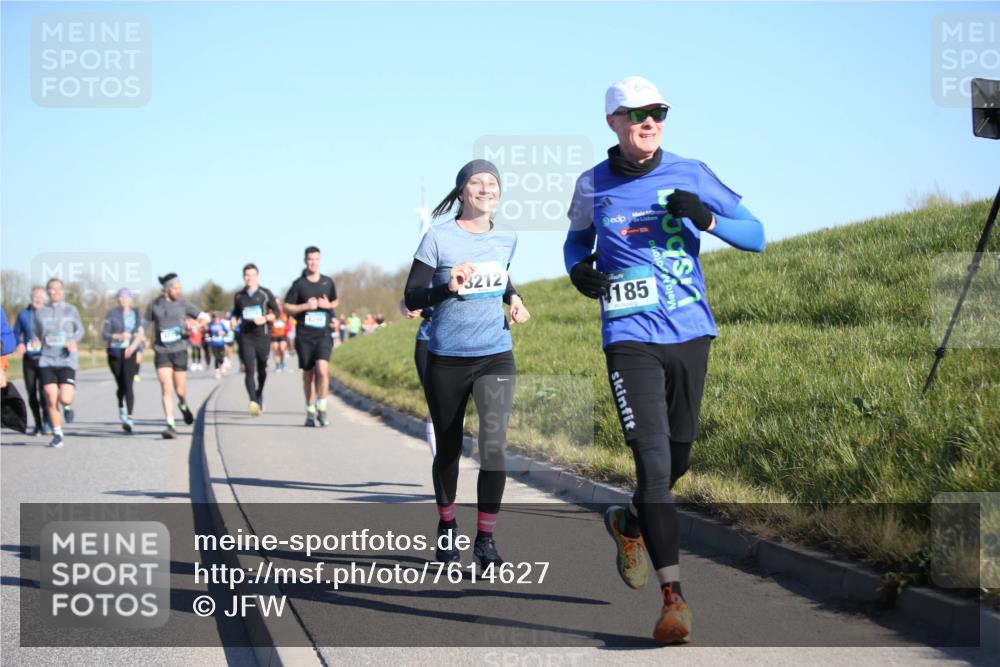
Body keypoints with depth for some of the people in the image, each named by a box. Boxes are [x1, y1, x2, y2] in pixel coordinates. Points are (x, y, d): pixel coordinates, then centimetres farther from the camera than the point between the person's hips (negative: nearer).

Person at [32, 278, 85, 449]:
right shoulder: (40, 312, 7)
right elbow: (34, 333, 19)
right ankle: (57, 435, 10)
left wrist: (73, 340, -5)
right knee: (51, 400, -4)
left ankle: (68, 407, 24)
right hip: (47, 360, 1)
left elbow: (79, 329, 12)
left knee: (65, 399, -14)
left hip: (67, 360, -1)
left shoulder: (71, 310, 4)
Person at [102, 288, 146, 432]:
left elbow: (141, 334, -2)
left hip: (130, 352, -1)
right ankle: (121, 407, 42)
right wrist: (119, 336, -19)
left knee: (128, 384, -15)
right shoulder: (112, 314, 3)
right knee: (121, 385, 11)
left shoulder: (137, 315, 8)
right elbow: (104, 334, -2)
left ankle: (129, 418, -22)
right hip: (115, 352, 1)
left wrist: (133, 346, -19)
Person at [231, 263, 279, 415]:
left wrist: (265, 318, -12)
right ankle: (253, 402, -23)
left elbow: (276, 311, 5)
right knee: (249, 370, -14)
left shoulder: (265, 293, 3)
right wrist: (234, 321, 1)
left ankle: (259, 393, 39)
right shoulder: (239, 296, 9)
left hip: (262, 336, 0)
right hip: (245, 336, 0)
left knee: (262, 369, 11)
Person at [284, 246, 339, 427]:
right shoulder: (299, 284, 0)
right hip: (304, 335, 0)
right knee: (308, 374, 7)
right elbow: (287, 307, 3)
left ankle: (322, 408, -6)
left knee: (322, 370, -19)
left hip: (323, 334, 0)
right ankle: (310, 411, 20)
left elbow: (335, 301, 21)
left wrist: (328, 305, -1)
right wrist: (306, 306, -12)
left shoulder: (328, 282, 7)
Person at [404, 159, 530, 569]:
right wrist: (449, 287, -24)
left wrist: (514, 299, 6)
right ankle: (447, 527, 34)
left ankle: (485, 539, -3)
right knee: (448, 449, 11)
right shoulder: (438, 238, -6)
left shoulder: (507, 239, 6)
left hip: (496, 356, 2)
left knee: (493, 446, -15)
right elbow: (411, 299, -6)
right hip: (447, 359, -2)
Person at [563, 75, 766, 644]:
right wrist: (578, 267, 1)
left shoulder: (690, 174, 3)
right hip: (631, 339, -2)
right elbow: (577, 237, 24)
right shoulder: (593, 187, 5)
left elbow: (756, 235, 4)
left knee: (678, 457, 14)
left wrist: (706, 218, -15)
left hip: (691, 335, 2)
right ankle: (674, 595, -16)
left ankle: (630, 523, 46)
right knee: (653, 459, -15)